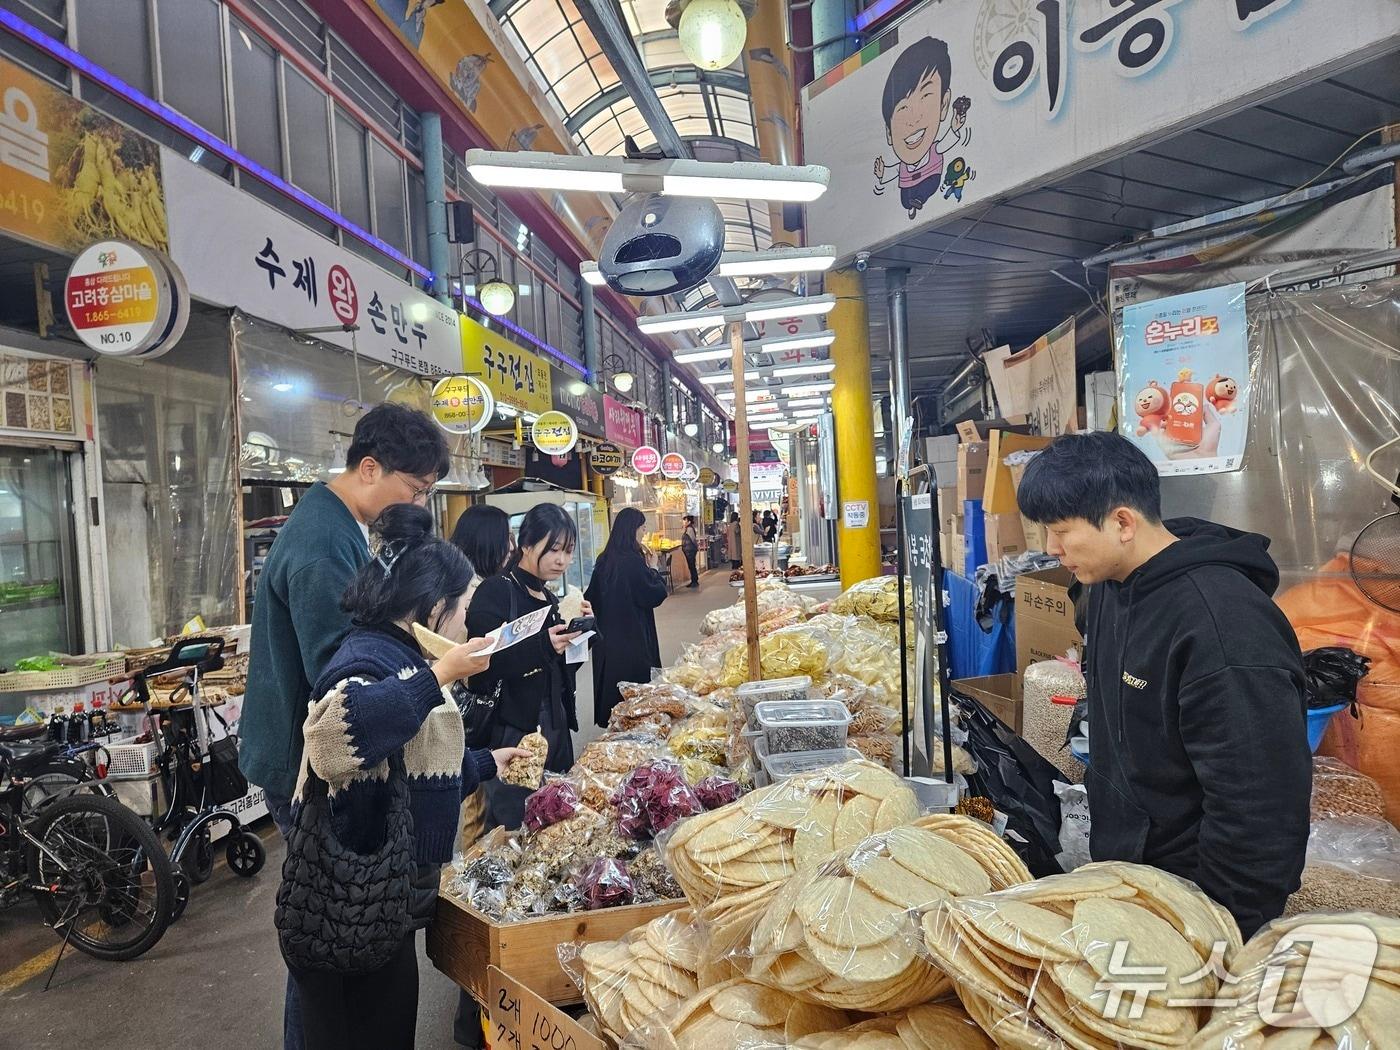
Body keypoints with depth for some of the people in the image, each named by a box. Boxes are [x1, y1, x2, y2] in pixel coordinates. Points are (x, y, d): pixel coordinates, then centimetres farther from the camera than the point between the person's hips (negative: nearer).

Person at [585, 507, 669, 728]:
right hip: (633, 636, -8)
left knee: (610, 688, 17)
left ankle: (609, 720, 26)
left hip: (607, 637, 8)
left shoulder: (605, 560, 5)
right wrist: (651, 568, -5)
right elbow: (657, 594, -15)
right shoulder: (633, 561, -20)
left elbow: (591, 596, 13)